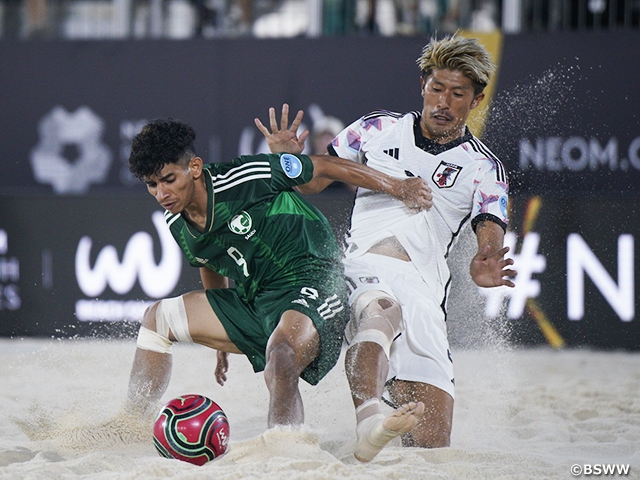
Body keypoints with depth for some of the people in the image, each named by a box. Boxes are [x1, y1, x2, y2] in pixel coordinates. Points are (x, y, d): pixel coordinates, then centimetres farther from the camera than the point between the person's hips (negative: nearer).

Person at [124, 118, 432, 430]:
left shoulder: (244, 177, -20)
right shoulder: (178, 227, 2)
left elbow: (325, 169, -8)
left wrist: (398, 188, -1)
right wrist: (221, 341, 33)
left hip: (310, 286, -8)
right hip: (252, 299, 8)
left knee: (280, 361, -37)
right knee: (157, 318, 11)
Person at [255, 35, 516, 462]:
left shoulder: (484, 170, 14)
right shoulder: (379, 130, 17)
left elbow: (490, 235, -1)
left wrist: (486, 267, -26)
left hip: (423, 288, 1)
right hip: (363, 267, -1)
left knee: (431, 441, -12)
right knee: (381, 310, -42)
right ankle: (368, 419, -66)